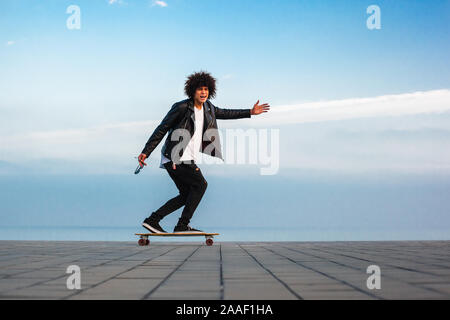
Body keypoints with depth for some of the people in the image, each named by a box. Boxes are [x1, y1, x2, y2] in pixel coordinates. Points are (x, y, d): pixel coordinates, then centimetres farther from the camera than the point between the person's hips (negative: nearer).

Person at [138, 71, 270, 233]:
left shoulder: (207, 107, 11)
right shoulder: (182, 107, -12)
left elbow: (224, 113, 30)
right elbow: (161, 129, -9)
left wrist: (250, 112, 28)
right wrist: (145, 152, -12)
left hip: (188, 160, 9)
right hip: (174, 158, -9)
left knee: (186, 195, 8)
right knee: (200, 184, -13)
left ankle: (152, 220, 12)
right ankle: (182, 226, -8)